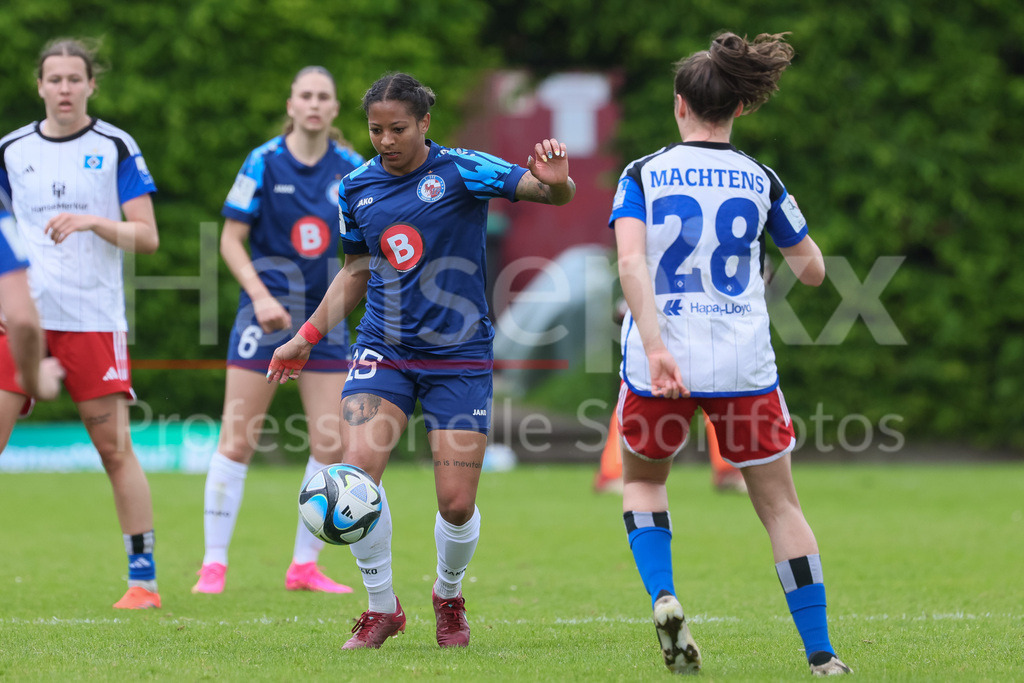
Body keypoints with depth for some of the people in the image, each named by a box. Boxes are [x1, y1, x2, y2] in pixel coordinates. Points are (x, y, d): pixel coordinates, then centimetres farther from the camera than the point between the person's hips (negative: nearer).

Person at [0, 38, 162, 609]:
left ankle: (144, 579, 4)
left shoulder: (116, 148, 2)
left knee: (116, 448, -3)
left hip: (94, 319, -2)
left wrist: (92, 222, -16)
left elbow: (147, 237, -1)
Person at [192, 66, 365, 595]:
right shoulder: (264, 163, -6)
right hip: (267, 310, -3)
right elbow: (230, 239, -5)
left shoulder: (350, 168, 2)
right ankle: (214, 563, 2)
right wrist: (260, 294, -17)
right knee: (237, 439, -6)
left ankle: (304, 566, 9)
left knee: (330, 442, -2)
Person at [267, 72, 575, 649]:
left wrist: (556, 182, -41)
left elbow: (555, 194, -17)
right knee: (357, 470, -19)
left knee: (458, 502, -5)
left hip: (459, 356, -3)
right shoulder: (358, 188, 5)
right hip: (383, 349, 3)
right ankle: (382, 607, 1)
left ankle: (449, 596, 29)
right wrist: (307, 337, 18)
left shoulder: (461, 171, -9)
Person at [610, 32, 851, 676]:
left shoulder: (643, 175, 0)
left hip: (659, 361, 0)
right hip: (743, 367, 0)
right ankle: (821, 654, 4)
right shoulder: (761, 181, 4)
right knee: (780, 505, 9)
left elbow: (631, 263, -15)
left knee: (643, 479, 24)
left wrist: (654, 347, -21)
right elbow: (813, 270, 10)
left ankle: (663, 598, 0)